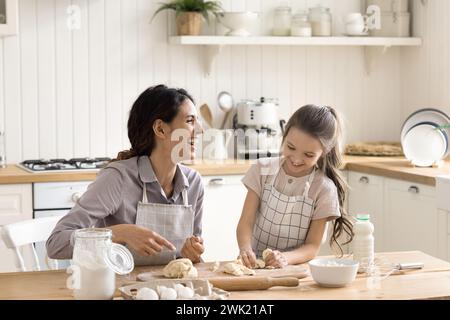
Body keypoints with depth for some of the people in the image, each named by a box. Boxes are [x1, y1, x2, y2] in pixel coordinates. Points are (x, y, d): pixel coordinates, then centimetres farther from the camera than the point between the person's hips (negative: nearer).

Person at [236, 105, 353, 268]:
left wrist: (285, 258, -25)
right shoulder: (262, 170, 0)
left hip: (294, 267, 1)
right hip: (254, 265, -1)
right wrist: (245, 249, -23)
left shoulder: (324, 189, -6)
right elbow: (246, 222, -3)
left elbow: (312, 247, -6)